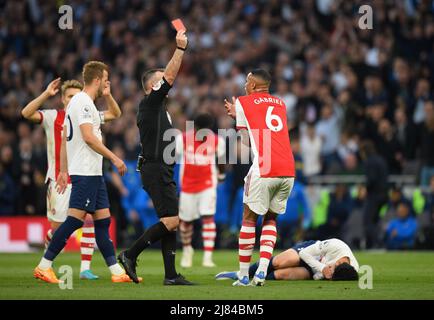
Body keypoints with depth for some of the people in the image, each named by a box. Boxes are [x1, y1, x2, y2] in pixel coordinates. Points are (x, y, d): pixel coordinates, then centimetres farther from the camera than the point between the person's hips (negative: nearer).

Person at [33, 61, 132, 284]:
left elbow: (65, 138, 21)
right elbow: (88, 137, -20)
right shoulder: (83, 102, -11)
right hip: (85, 172, -10)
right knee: (75, 219, -11)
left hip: (93, 173, 10)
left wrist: (63, 170, 21)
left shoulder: (79, 102, 19)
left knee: (103, 220, 6)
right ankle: (44, 266, -8)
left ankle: (116, 271, 5)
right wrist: (114, 158, -17)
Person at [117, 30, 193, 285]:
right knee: (170, 220, -14)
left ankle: (171, 275, 3)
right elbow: (170, 77, -16)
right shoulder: (150, 103, -7)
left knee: (171, 222, 6)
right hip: (156, 170, -10)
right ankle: (130, 255, -8)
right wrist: (180, 49, -15)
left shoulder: (155, 107, 21)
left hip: (161, 171, 10)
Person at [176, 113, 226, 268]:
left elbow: (221, 158, 12)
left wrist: (221, 174, 27)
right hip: (187, 184, 1)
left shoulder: (217, 141, -8)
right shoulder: (183, 138, -12)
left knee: (208, 217, -16)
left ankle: (208, 256, -19)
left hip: (208, 185, -1)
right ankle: (187, 249, 38)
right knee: (186, 220, 11)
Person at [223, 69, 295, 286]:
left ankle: (243, 275, 7)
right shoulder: (280, 104, 22)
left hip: (263, 170, -5)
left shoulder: (243, 103, 8)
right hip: (288, 170, 5)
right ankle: (262, 272, 2)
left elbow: (246, 140, 14)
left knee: (249, 218, 8)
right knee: (270, 219, 16)